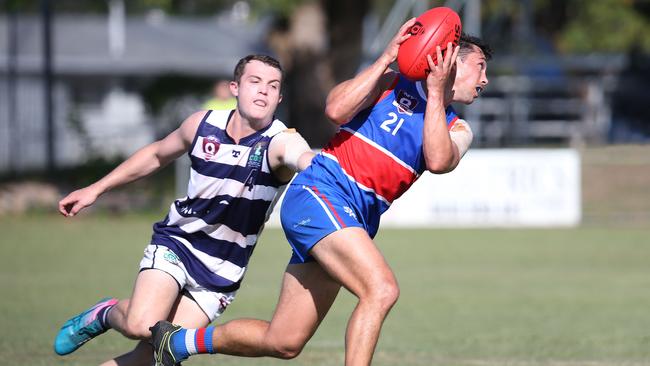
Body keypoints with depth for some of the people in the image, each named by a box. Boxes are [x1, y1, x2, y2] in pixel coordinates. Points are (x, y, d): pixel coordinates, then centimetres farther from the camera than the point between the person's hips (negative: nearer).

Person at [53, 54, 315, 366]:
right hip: (175, 243, 1)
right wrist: (95, 189, 17)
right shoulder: (203, 124, -6)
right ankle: (109, 314, 9)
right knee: (142, 326, -25)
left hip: (220, 273, -1)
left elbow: (308, 160, -42)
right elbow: (156, 155, 14)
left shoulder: (281, 142, -17)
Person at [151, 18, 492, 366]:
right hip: (320, 193, -7)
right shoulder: (391, 82, 3)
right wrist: (387, 57, -13)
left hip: (356, 223, 7)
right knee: (381, 290, -29)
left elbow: (438, 162, -10)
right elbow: (336, 109, -13)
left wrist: (435, 94, -11)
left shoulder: (458, 130, 13)